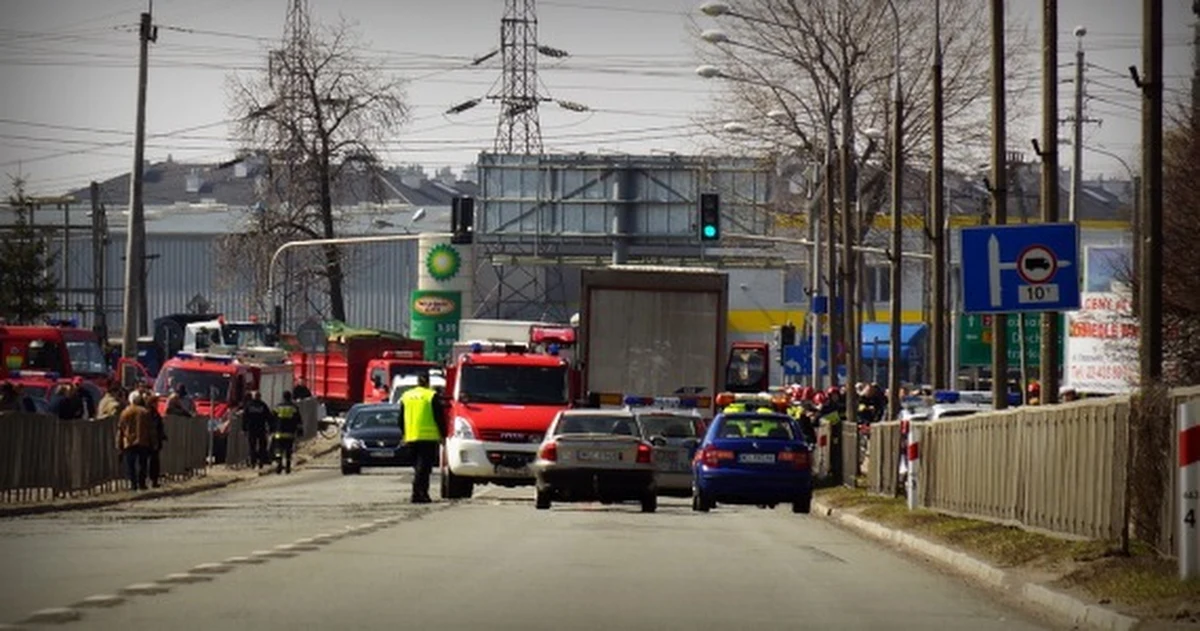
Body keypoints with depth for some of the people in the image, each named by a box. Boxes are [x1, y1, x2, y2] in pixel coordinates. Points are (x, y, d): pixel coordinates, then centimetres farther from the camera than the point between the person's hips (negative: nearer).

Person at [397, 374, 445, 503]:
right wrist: (442, 435, 1)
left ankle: (422, 493, 15)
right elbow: (439, 418, -6)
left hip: (411, 438, 5)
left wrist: (403, 436, 26)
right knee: (424, 467, -6)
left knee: (418, 467, 15)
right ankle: (418, 494, -16)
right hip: (428, 438, -5)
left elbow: (401, 419, 19)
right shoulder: (431, 396, -5)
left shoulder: (406, 396, 13)